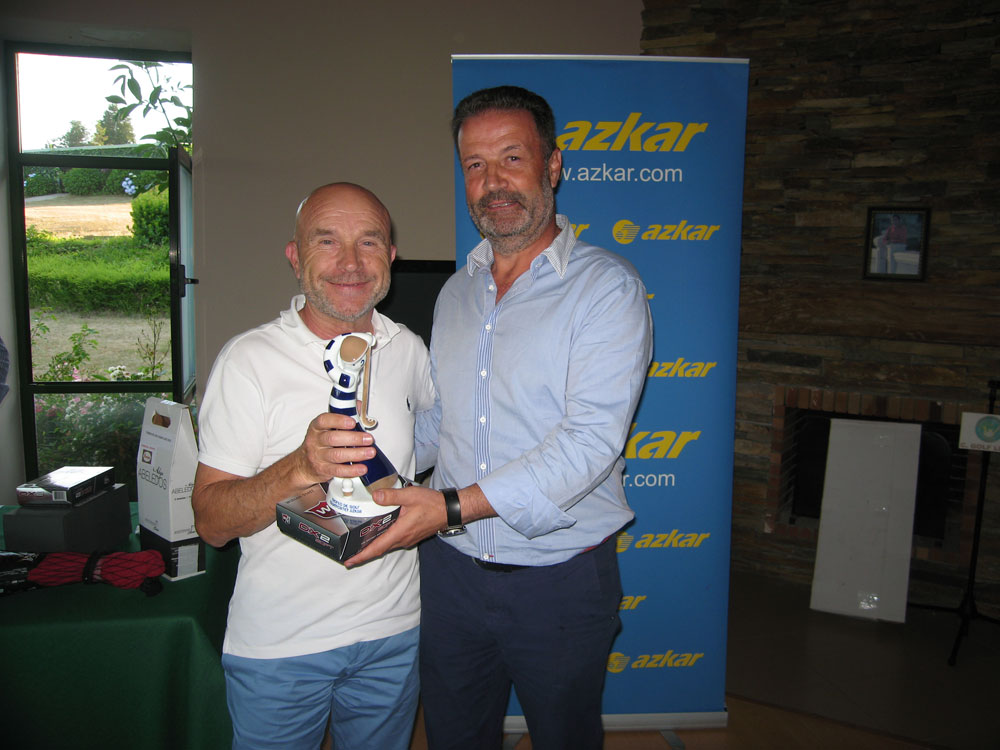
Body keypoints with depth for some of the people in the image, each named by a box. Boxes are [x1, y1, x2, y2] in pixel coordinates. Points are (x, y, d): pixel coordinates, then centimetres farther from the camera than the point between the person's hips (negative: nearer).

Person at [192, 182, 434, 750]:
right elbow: (211, 522, -16)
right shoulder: (250, 358, -13)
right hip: (278, 643, -3)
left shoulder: (409, 350, 0)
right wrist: (302, 468, -32)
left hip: (393, 633, 4)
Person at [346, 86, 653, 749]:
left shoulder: (607, 287, -13)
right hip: (450, 570, 5)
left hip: (559, 579, -5)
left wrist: (455, 507, -29)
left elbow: (590, 439, -23)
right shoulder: (457, 292, 8)